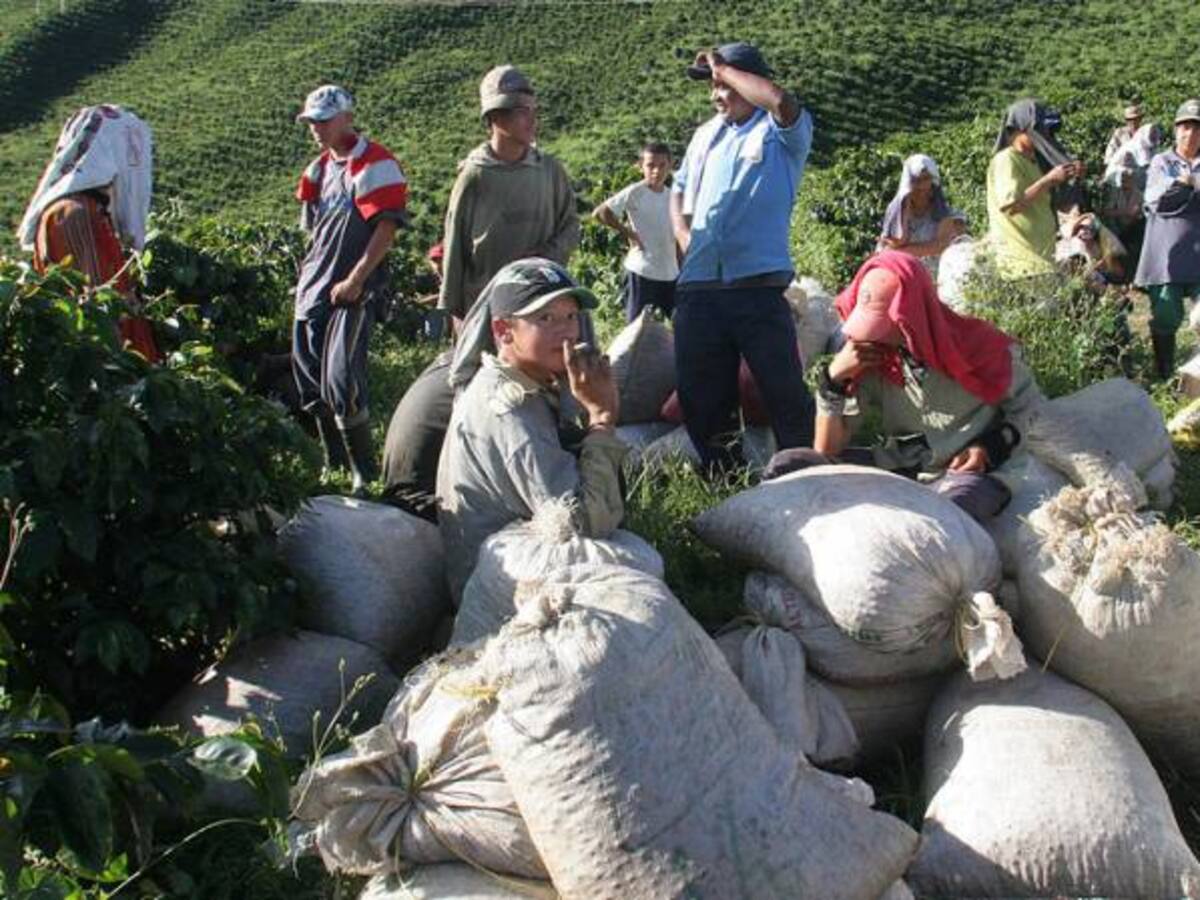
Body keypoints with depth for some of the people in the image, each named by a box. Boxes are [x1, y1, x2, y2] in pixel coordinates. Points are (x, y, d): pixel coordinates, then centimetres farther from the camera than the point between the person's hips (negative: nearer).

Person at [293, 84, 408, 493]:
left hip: (351, 290, -9)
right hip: (313, 289, 9)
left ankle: (365, 473, -6)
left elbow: (387, 227, -16)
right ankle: (334, 466, 25)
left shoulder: (374, 163, -9)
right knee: (312, 382, 12)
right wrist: (310, 272, 10)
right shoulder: (320, 167, 16)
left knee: (341, 380, -16)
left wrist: (355, 280, -19)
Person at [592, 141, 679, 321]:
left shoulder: (671, 195, 9)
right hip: (642, 272, -6)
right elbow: (600, 213, -14)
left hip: (670, 272, 6)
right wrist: (627, 232, -11)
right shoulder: (635, 193, -10)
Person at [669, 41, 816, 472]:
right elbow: (679, 192, 30)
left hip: (758, 287, -6)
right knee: (700, 399, 11)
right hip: (697, 289, 6)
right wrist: (684, 237, 10)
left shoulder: (783, 133, 0)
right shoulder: (705, 135, 19)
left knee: (786, 392, -4)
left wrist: (724, 68, -10)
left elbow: (782, 100, -24)